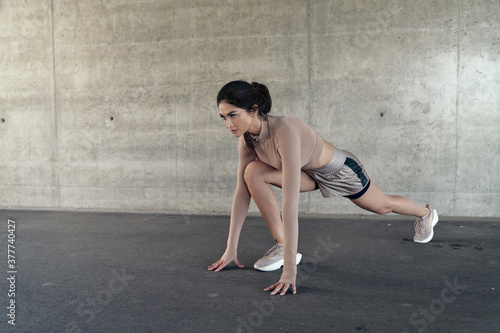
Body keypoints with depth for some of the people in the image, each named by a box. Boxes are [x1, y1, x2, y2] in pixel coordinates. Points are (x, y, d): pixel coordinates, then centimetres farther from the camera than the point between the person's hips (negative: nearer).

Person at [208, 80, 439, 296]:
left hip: (340, 170, -5)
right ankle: (281, 246, -7)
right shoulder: (247, 138, -21)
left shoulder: (285, 131, -43)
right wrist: (231, 248, -15)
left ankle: (425, 213, 58)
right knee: (252, 173, -21)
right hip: (310, 173, 5)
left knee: (383, 206, 22)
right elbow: (242, 191, -16)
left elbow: (290, 204, -48)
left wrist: (289, 269, -47)